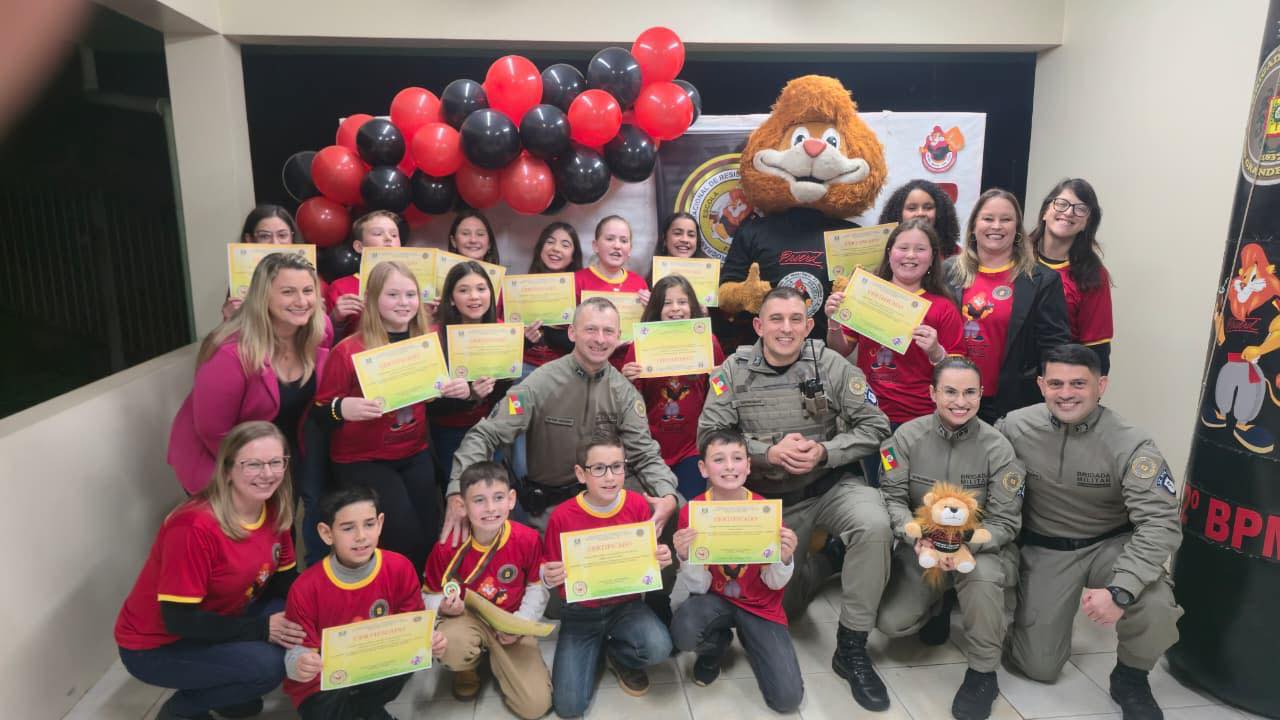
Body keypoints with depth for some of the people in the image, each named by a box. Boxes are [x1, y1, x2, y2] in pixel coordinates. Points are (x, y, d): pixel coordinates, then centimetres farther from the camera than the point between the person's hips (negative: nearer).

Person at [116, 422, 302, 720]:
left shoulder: (275, 511, -9)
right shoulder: (195, 527, -30)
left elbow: (285, 580, -1)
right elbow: (178, 619, -27)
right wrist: (262, 629, -27)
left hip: (214, 624, 7)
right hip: (156, 646, -7)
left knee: (294, 629, -14)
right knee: (267, 664, -26)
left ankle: (225, 690, 9)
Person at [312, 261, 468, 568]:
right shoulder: (349, 351, -13)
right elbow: (319, 412, -8)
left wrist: (459, 390, -11)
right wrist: (342, 408, -29)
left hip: (415, 454, 4)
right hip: (361, 460, -3)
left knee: (431, 531, -7)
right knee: (404, 532, -16)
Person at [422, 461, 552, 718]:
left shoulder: (529, 540, -17)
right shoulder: (447, 547, -18)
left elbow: (537, 588, -1)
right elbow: (431, 595, -3)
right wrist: (444, 608, -25)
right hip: (466, 618, 0)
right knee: (451, 645, -39)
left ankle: (496, 658, 19)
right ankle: (466, 671, 3)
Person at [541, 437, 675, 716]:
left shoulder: (638, 505, -11)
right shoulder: (562, 516, -16)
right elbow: (550, 573, -2)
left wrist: (660, 560, -20)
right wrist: (549, 577, -25)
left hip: (627, 605, 1)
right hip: (581, 613, -1)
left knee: (659, 648, -30)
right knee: (568, 706, -11)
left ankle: (618, 657, 8)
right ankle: (595, 650, 22)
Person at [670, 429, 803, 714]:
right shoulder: (691, 512, -15)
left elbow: (774, 583, -5)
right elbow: (698, 588, -12)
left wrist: (784, 559, -27)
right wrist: (685, 558, -33)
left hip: (759, 604, 1)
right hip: (715, 598, 0)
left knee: (787, 698, -12)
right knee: (684, 633, -34)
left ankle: (747, 636, 18)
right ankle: (717, 643, 5)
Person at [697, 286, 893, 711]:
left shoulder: (831, 365, -10)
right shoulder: (735, 370, -8)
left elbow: (876, 427, -8)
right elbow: (709, 436, -12)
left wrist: (825, 452, -23)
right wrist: (769, 452, -24)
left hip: (832, 485, -1)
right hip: (769, 499, 1)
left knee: (875, 524, -33)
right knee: (779, 604, 7)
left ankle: (852, 648, -15)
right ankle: (829, 557, 37)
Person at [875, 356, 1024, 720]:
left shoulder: (997, 448, -14)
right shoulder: (907, 436, -11)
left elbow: (1005, 522, -13)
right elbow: (892, 497, -11)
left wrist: (964, 545, -32)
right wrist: (916, 537, -31)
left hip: (981, 547, -1)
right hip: (920, 548, 2)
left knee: (982, 574, -37)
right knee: (890, 622, -13)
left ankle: (982, 674, -11)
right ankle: (937, 605, 25)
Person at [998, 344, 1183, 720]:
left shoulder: (1130, 445, -20)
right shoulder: (1014, 427, -13)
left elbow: (1161, 524, -26)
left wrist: (1120, 590, -37)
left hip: (1113, 545, -1)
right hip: (1045, 550, 1)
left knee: (1155, 606, -32)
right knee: (1039, 667, -2)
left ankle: (1131, 680, 2)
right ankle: (1029, 612, 34)